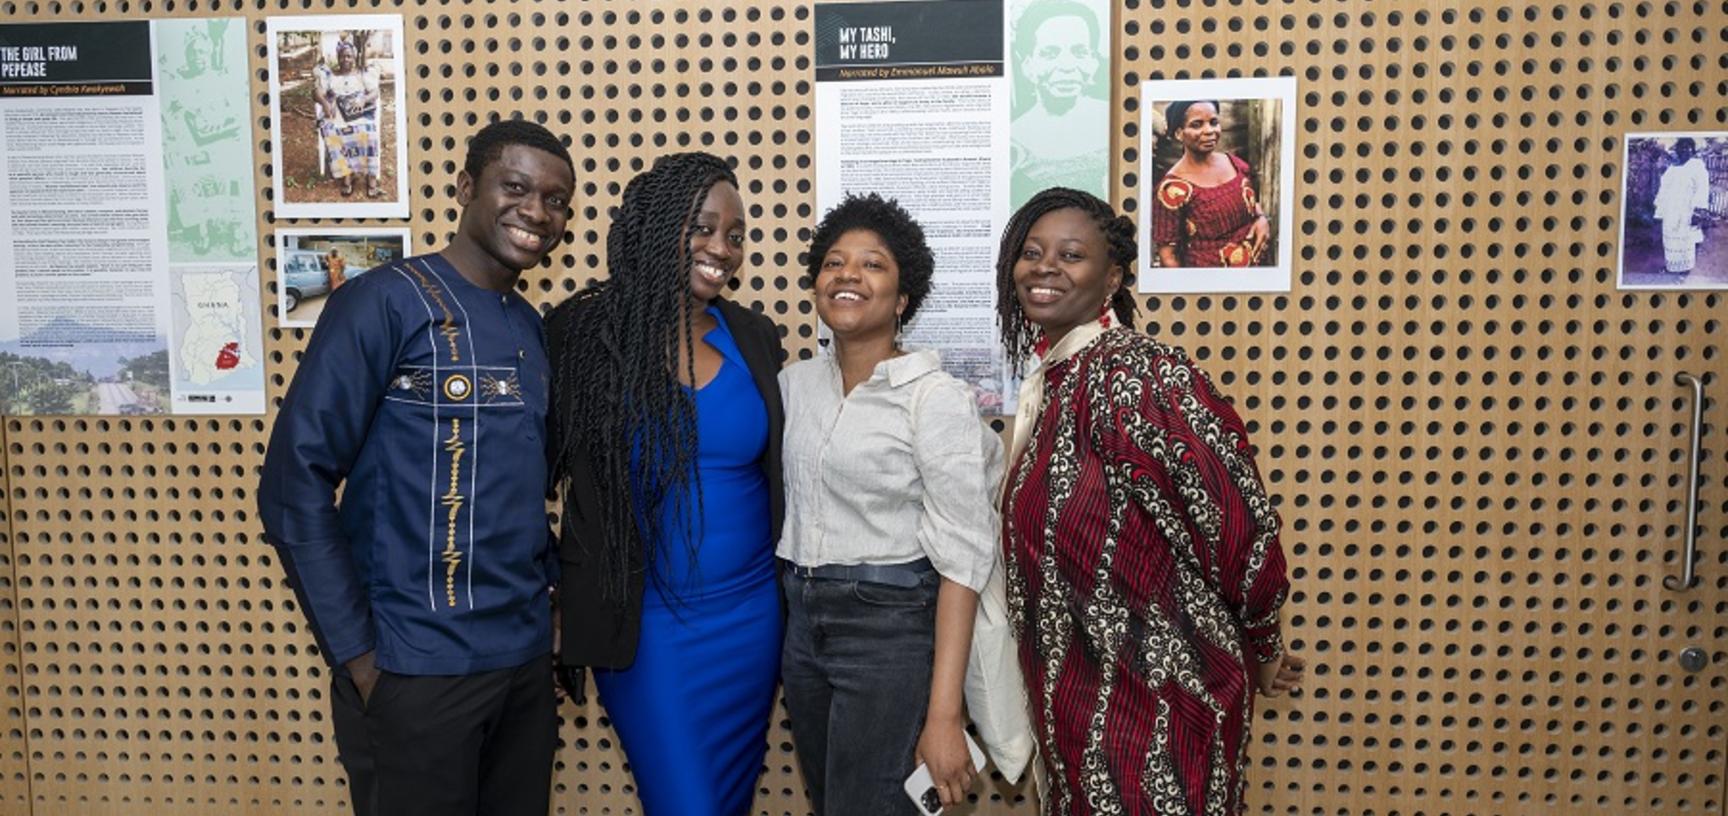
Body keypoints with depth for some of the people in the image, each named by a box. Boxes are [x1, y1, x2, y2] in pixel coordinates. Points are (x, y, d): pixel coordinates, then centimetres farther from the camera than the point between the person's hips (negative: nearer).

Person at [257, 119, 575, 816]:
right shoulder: (385, 302, -10)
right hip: (415, 671, -6)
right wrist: (357, 655, -14)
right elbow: (294, 488, -13)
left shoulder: (532, 327, 9)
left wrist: (550, 579, 2)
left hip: (527, 660, 6)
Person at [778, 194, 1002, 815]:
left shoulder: (935, 397, -13)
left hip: (893, 630, -6)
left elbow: (963, 558, -16)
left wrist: (944, 715, -20)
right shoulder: (794, 382, 5)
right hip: (802, 624, 6)